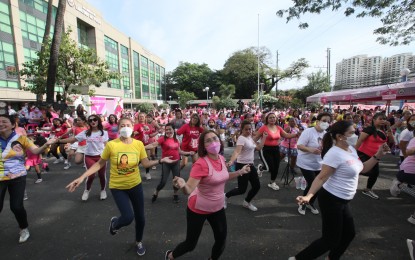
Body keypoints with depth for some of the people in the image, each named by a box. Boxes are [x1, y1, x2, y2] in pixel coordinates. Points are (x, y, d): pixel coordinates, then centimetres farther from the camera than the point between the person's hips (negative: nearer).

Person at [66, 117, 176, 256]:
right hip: (117, 187, -2)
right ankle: (114, 223, 25)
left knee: (140, 218, 11)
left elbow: (146, 163, -6)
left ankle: (139, 242, 44)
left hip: (135, 185, 3)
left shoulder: (139, 144, -9)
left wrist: (161, 160, -22)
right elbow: (100, 164, -4)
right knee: (128, 217, -16)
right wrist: (82, 177, -9)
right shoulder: (111, 145, -15)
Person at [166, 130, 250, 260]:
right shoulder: (201, 163, -29)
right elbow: (189, 190, -32)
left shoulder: (221, 158, -7)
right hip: (198, 209, -6)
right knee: (190, 244, 12)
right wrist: (182, 185, -54)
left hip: (218, 208, 6)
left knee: (221, 241, 17)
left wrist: (240, 172, 5)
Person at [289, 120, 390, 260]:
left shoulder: (351, 149, 6)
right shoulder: (335, 153, -23)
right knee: (331, 239, 0)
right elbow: (321, 177, -25)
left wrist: (378, 155, 7)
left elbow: (362, 168, 17)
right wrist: (309, 196, -35)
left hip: (342, 201, 10)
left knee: (349, 233, 22)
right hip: (331, 200, -9)